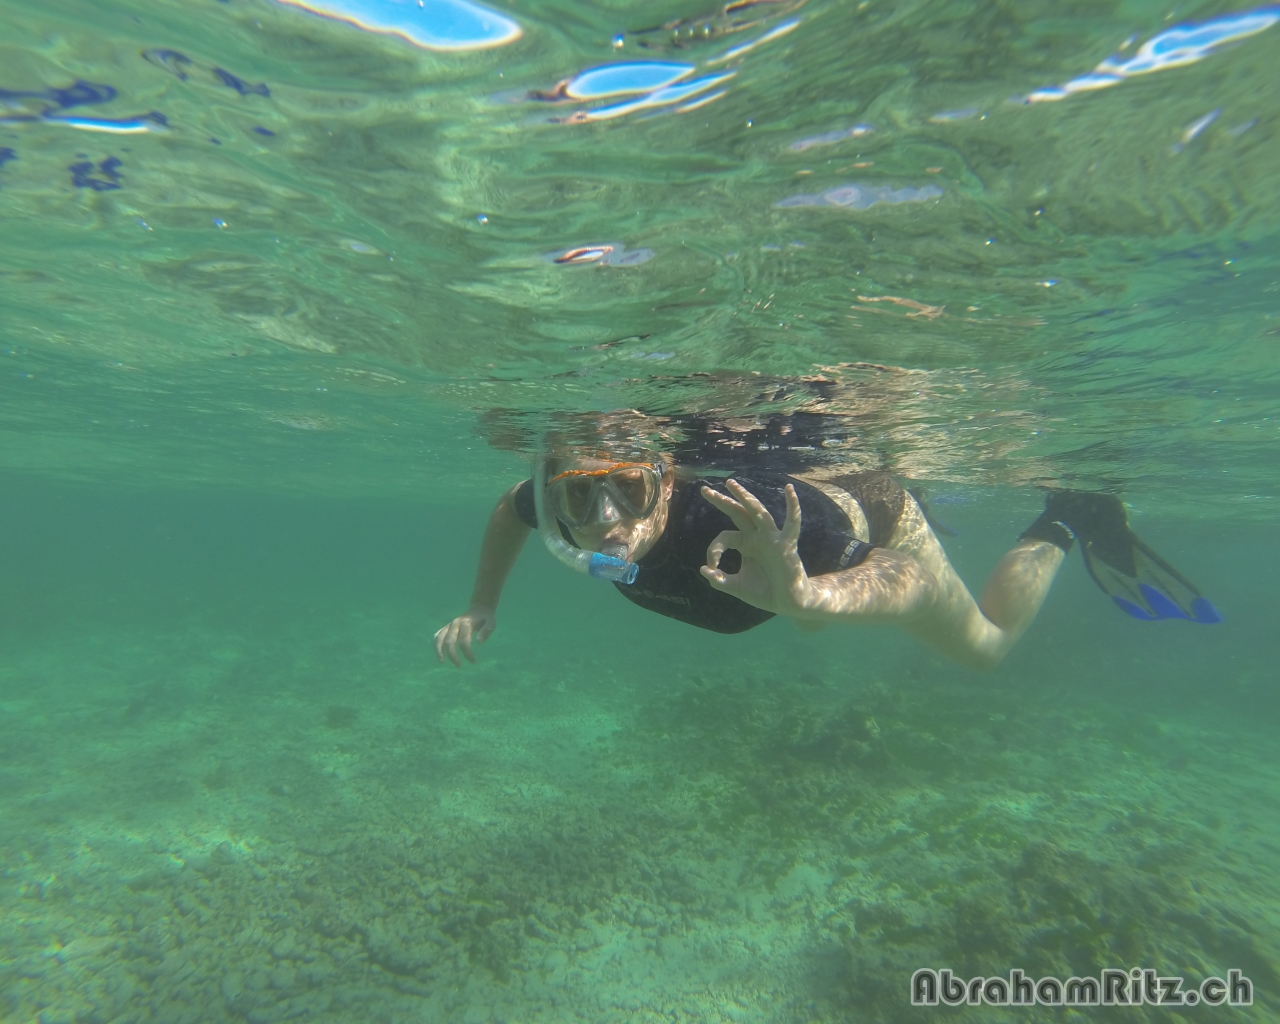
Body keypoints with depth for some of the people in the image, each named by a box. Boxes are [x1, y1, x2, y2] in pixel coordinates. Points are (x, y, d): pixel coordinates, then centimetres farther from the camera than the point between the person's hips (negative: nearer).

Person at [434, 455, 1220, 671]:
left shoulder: (725, 520, -47)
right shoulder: (572, 511, -28)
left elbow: (912, 583, -41)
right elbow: (511, 505, -3)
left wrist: (805, 596, -62)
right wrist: (482, 611, -10)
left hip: (868, 513, -5)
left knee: (986, 645, 18)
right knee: (810, 624, 40)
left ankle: (1069, 524, 39)